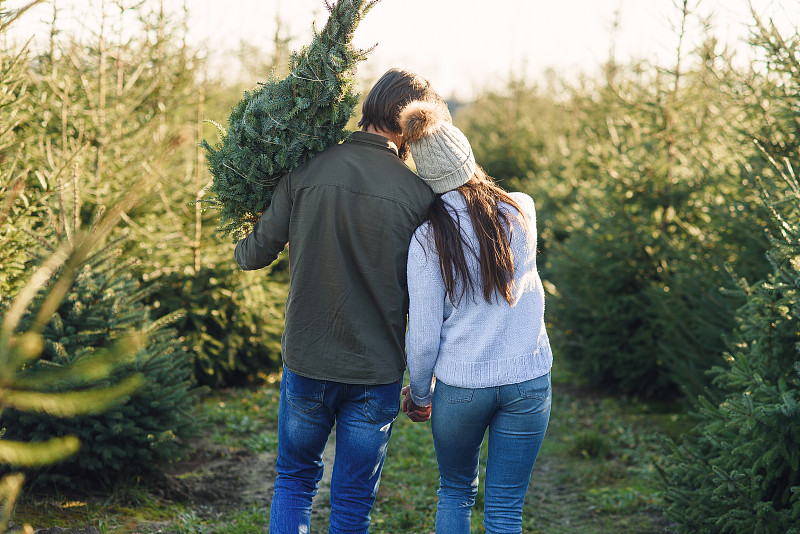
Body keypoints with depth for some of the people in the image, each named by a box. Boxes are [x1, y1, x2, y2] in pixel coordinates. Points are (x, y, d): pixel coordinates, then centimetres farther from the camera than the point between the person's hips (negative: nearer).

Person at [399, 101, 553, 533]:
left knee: (455, 493, 21)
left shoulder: (428, 238, -11)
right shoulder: (522, 210, -4)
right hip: (528, 379, 2)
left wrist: (419, 394, 8)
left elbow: (423, 335, -8)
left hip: (460, 384, -2)